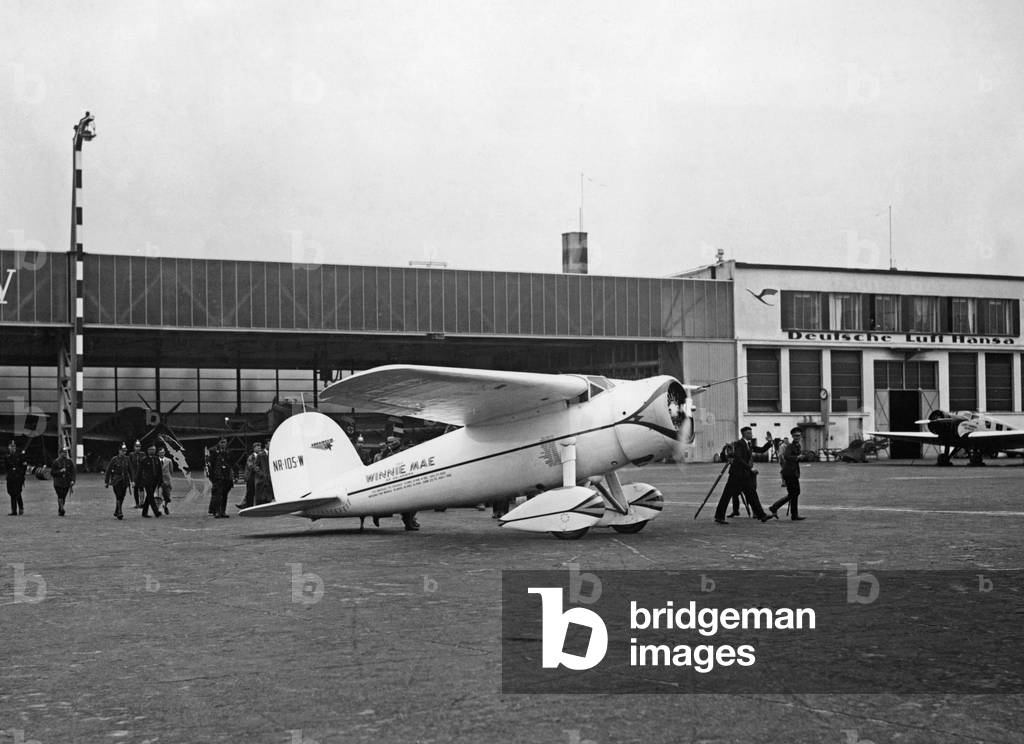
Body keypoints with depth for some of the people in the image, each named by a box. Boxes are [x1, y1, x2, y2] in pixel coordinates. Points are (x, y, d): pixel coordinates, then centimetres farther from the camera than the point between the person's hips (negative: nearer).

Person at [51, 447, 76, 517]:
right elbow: (52, 472, 1)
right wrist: (60, 471, -15)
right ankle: (61, 509, -18)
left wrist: (72, 480, -8)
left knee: (63, 497, 5)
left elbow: (73, 472, 6)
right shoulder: (56, 461, 1)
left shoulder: (70, 461, 7)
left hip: (66, 483, 2)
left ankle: (60, 510, 18)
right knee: (60, 496, -16)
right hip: (58, 483, -2)